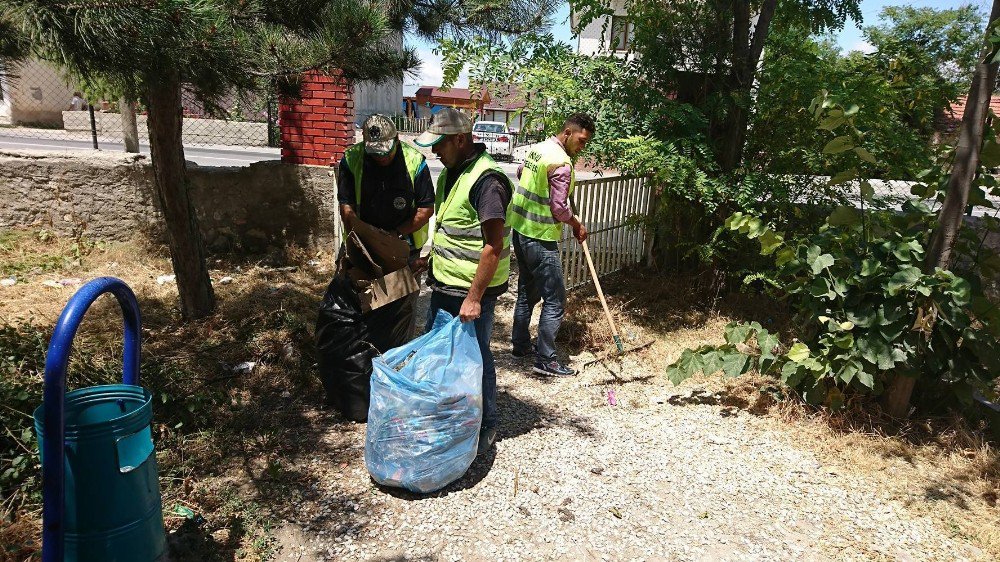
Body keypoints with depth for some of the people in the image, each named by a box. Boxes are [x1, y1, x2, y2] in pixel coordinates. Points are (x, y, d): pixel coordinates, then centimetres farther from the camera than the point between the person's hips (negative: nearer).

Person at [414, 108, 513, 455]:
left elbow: (494, 246, -24)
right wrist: (432, 260, 22)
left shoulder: (487, 180, -21)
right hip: (445, 283, 10)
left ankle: (486, 427, 23)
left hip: (472, 290, -9)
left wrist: (474, 297, -24)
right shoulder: (451, 171, 9)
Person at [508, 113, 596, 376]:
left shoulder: (537, 148, 9)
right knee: (555, 300, -1)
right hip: (541, 238, -9)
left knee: (527, 291, 20)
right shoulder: (562, 162, -19)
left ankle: (520, 344, 31)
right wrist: (577, 225, -3)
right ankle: (545, 359, 4)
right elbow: (559, 208, -19)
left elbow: (520, 173, 28)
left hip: (520, 230, 10)